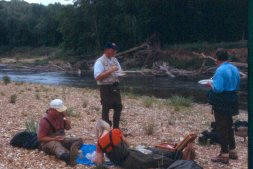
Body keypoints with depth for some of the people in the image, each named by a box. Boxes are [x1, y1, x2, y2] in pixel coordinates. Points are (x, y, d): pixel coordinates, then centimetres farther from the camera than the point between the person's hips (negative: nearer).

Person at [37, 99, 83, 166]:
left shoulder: (61, 115, 0)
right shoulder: (45, 121, -18)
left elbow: (68, 128, 13)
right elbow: (40, 138, -17)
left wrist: (66, 118, -9)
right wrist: (55, 139, -25)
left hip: (61, 139, 7)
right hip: (48, 142, -7)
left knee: (79, 140, -11)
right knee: (56, 145, -41)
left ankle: (73, 150, -48)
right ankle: (68, 157, -75)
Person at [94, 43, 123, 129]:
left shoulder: (114, 60, 11)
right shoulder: (100, 62, -13)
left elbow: (119, 71, 21)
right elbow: (97, 77, -21)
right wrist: (110, 71, -24)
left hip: (115, 87, 8)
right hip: (106, 88, -8)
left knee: (118, 107, 12)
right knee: (106, 109, 3)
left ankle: (116, 129, 25)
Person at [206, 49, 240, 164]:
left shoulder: (220, 70, -20)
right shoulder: (235, 69, 7)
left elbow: (218, 89, -25)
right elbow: (237, 86, 16)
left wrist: (211, 85, -7)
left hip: (221, 104, -8)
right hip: (231, 102, 8)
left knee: (222, 128, 1)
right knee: (229, 127, 20)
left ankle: (224, 155, 7)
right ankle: (232, 151, 30)